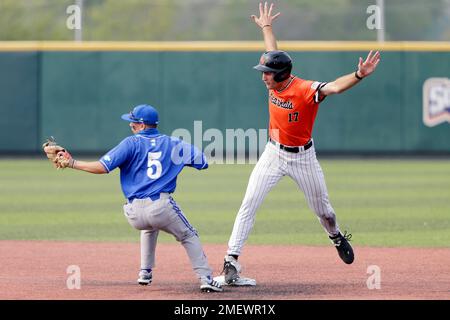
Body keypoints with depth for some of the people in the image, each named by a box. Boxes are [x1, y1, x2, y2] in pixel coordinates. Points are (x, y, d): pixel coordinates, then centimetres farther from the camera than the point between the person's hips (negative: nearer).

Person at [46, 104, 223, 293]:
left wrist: (72, 163, 1)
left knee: (149, 228, 36)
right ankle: (205, 279, 0)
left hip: (134, 213, 1)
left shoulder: (131, 143, 5)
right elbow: (202, 161, 16)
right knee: (189, 237, 17)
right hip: (161, 206, -1)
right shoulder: (173, 144, 13)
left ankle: (145, 273, 31)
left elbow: (102, 167, -5)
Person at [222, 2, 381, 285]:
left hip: (302, 157, -4)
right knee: (249, 204, -8)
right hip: (274, 154, 4)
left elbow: (335, 87, -42)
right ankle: (232, 260, -7)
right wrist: (266, 27, 28)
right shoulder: (275, 83, -8)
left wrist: (359, 76, -61)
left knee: (322, 208, 12)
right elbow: (273, 54, 12)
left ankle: (337, 237, 45)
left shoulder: (306, 90, -25)